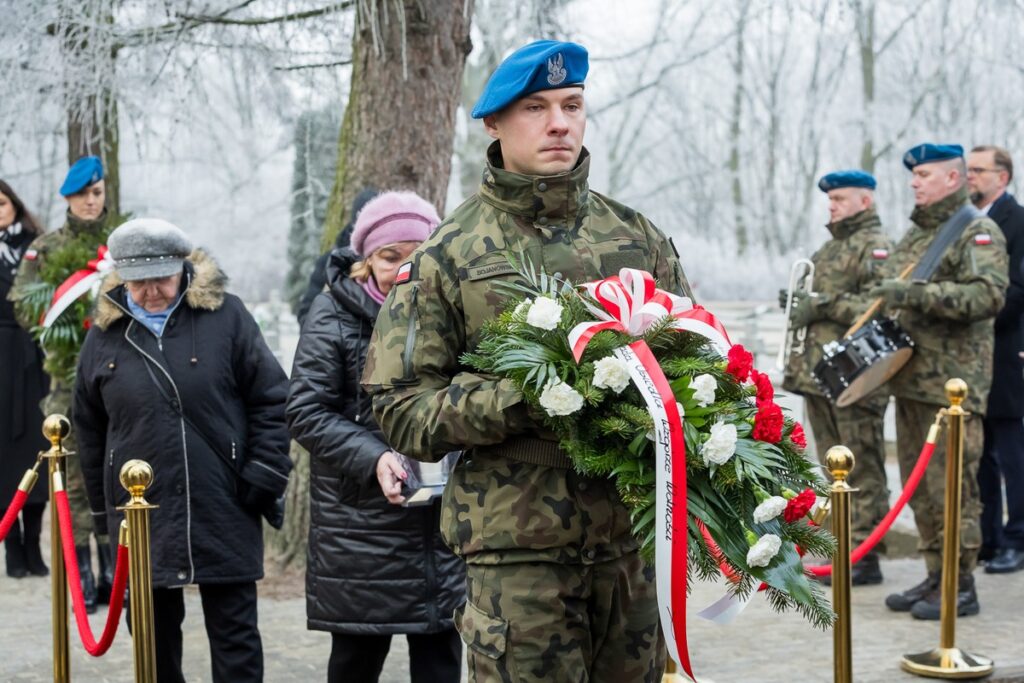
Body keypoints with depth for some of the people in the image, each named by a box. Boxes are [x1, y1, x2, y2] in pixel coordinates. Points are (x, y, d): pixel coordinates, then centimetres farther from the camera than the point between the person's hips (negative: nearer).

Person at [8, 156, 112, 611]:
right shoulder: (46, 249, 6)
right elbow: (22, 308, 1)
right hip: (69, 378, -1)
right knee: (75, 476, -1)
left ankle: (114, 576, 13)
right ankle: (80, 579, 6)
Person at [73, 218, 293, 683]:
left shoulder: (224, 315, -4)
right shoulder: (106, 333, 3)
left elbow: (271, 399, -1)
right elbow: (89, 429, 12)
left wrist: (263, 478, -7)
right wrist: (103, 508, 13)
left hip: (223, 510, -2)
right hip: (141, 516, 3)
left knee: (235, 636, 6)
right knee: (154, 638, 14)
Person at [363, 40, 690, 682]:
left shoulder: (637, 237, 11)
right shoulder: (448, 255, 2)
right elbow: (401, 408, -3)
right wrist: (520, 400, -19)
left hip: (635, 531, 3)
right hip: (517, 542, -3)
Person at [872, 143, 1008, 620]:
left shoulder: (978, 233, -7)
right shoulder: (914, 234, 19)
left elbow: (988, 295, -23)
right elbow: (889, 298, 30)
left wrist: (916, 293, -27)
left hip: (953, 384, -9)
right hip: (910, 382, 9)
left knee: (951, 490, -6)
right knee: (919, 489, 12)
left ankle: (960, 588, 1)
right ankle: (936, 577, 21)